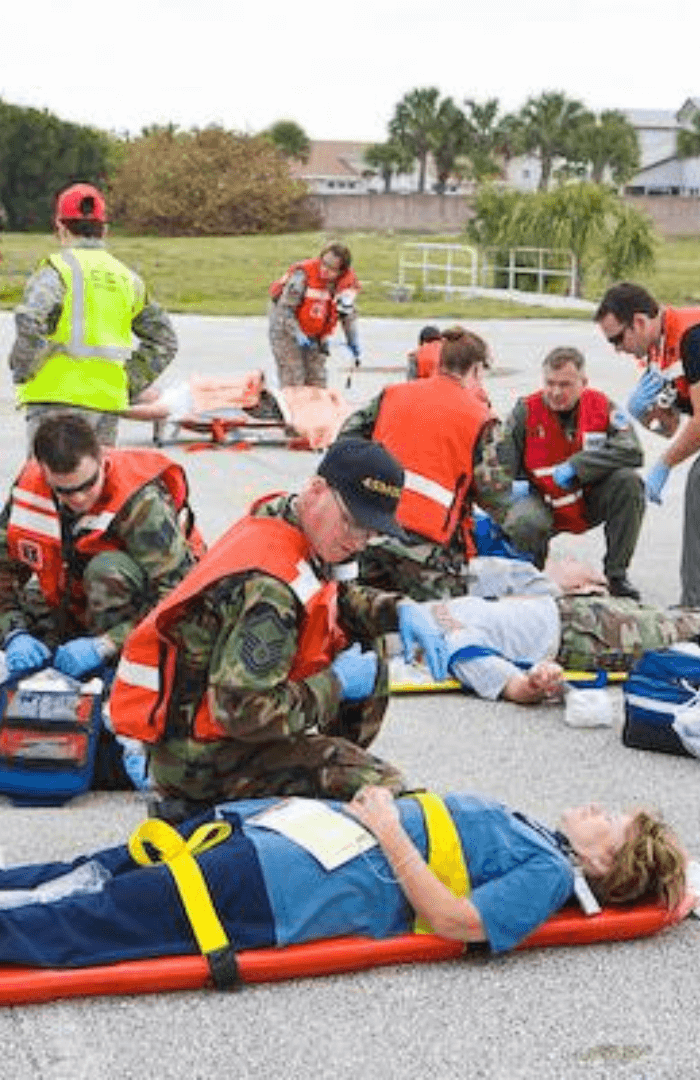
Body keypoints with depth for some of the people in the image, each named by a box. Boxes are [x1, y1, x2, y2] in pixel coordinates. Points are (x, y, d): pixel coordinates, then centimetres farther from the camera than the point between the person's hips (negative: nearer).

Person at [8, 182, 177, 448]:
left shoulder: (57, 268, -5)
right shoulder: (126, 277, 15)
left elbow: (30, 323, -21)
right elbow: (163, 339, 18)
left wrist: (22, 371, -6)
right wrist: (129, 383, 18)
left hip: (59, 398, -6)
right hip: (109, 399, 6)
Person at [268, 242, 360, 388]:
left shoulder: (347, 283, -10)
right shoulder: (303, 274, -27)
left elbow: (348, 315, 6)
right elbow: (285, 310, -23)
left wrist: (353, 343, 2)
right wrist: (299, 335, -29)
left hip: (316, 336, 5)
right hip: (286, 329, -5)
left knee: (317, 381, 5)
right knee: (293, 381, -13)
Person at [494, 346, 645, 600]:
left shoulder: (601, 406, -6)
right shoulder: (525, 411, -6)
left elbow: (631, 452, -19)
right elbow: (498, 465, 0)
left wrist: (575, 467, -24)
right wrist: (512, 486, -21)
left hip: (590, 503, 2)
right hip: (542, 503, -2)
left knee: (628, 482, -26)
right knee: (523, 525, -36)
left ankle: (616, 574, -11)